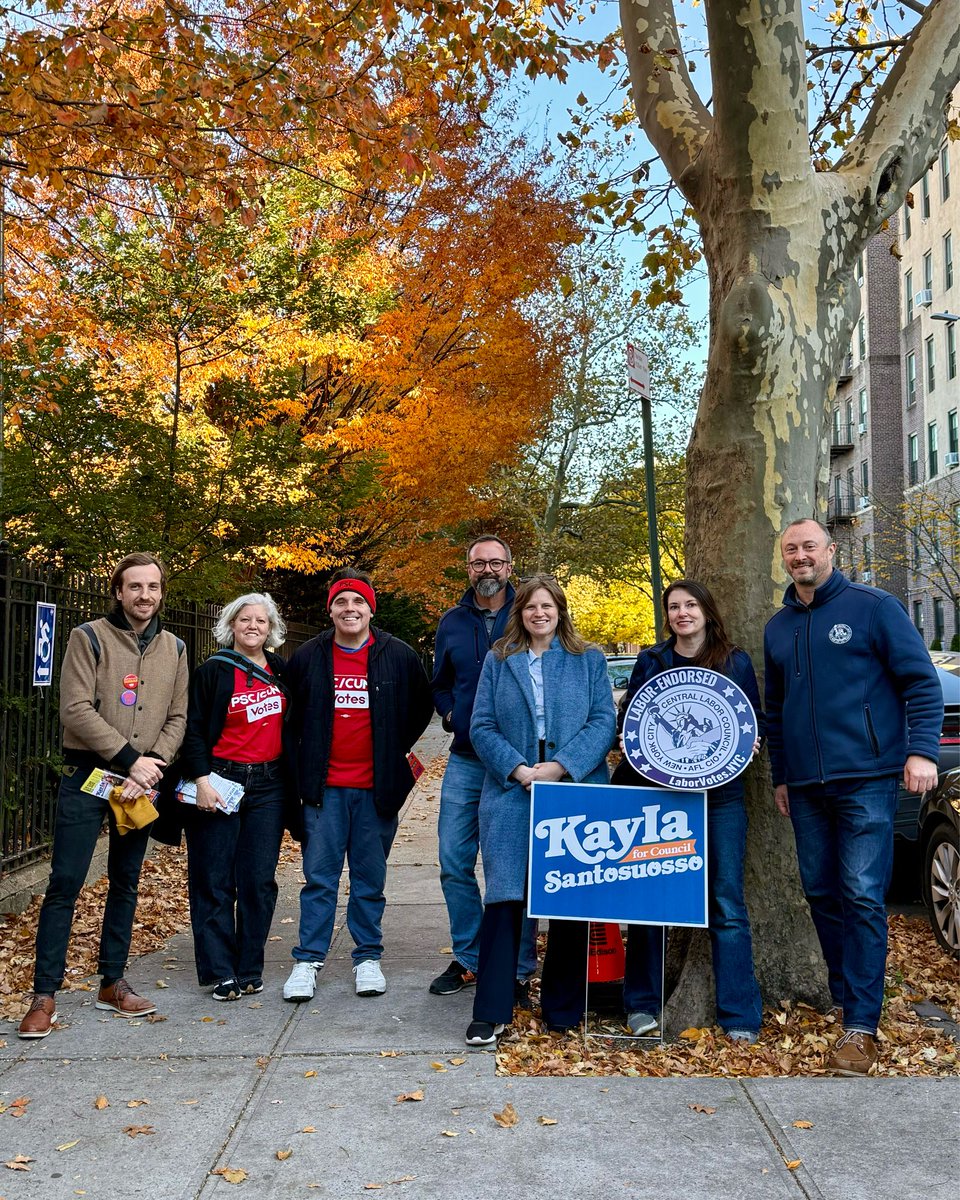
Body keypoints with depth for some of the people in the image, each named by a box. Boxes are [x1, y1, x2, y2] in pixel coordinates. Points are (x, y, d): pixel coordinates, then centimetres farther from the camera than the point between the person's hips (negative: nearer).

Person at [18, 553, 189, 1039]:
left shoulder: (173, 649, 9)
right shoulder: (89, 638, -5)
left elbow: (177, 718, 8)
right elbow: (76, 709, -13)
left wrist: (154, 763, -10)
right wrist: (131, 758, -16)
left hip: (140, 782, 4)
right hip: (87, 776, -4)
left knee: (125, 884, 12)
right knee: (65, 884, -4)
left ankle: (113, 984, 23)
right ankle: (44, 995, 4)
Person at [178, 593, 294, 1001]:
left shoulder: (282, 671, 10)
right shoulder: (213, 671, -1)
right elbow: (192, 729, -4)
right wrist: (201, 778, -15)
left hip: (268, 786, 3)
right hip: (219, 781, -3)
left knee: (259, 880, 2)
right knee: (214, 881, -1)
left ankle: (249, 969, 13)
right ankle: (220, 972, 7)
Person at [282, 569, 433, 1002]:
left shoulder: (399, 657, 0)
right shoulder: (307, 658, 2)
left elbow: (421, 708, 14)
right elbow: (290, 717, 13)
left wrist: (396, 750, 10)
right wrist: (302, 767, 8)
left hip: (376, 788, 0)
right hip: (324, 787, 0)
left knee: (370, 878, 9)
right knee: (319, 876, 2)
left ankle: (368, 957, 20)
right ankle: (308, 960, 10)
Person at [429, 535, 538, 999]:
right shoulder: (452, 622, 10)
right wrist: (450, 714, 4)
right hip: (465, 761, 4)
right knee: (455, 864, 6)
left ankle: (519, 970, 13)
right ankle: (468, 958, 21)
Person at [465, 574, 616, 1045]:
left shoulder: (589, 660, 9)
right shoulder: (498, 660, 10)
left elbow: (604, 722, 0)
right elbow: (481, 726, 4)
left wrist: (561, 766, -13)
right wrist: (519, 769, -11)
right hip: (512, 793, 0)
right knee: (504, 898, -4)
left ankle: (563, 1010, 18)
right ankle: (491, 1012, 3)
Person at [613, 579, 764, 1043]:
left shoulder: (736, 662, 6)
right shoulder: (650, 662, 8)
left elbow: (757, 721, 12)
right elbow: (628, 722, 12)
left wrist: (749, 740, -9)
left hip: (720, 796, -1)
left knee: (726, 902, -2)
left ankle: (739, 1015, 6)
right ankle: (642, 1004, 17)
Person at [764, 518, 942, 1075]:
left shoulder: (874, 607, -2)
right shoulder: (778, 627, 15)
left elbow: (922, 682, -4)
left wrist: (922, 749, -15)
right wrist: (780, 775, 21)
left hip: (866, 778, -5)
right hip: (806, 787, 6)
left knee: (862, 896, -7)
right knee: (821, 893, 10)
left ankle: (861, 1025, -2)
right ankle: (844, 996, 24)